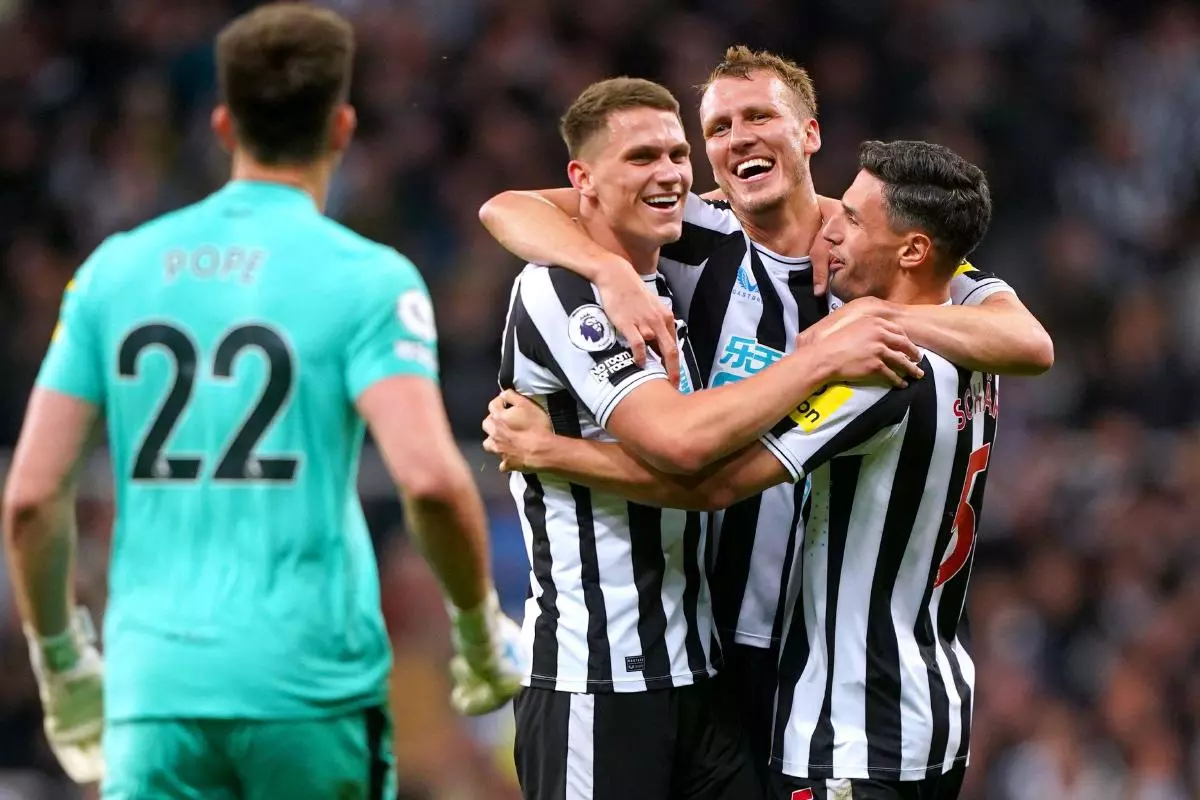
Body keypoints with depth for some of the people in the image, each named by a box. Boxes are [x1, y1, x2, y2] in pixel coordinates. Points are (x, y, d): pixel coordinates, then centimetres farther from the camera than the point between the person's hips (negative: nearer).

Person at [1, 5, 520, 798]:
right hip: (314, 686, -2)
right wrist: (482, 629, 0)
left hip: (154, 686, 2)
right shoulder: (366, 278, -3)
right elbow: (431, 479, -17)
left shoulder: (115, 269, 8)